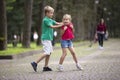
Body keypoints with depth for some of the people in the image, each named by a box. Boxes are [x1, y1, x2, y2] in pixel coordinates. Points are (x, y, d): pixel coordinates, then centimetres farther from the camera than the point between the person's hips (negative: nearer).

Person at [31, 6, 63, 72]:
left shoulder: (50, 20, 17)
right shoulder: (45, 20, -12)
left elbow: (57, 23, 9)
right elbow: (52, 26, -17)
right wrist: (61, 25, -17)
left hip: (49, 39, 10)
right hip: (46, 38, -10)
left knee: (49, 52, 9)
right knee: (46, 53, -15)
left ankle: (46, 67, 13)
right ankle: (35, 63, -13)